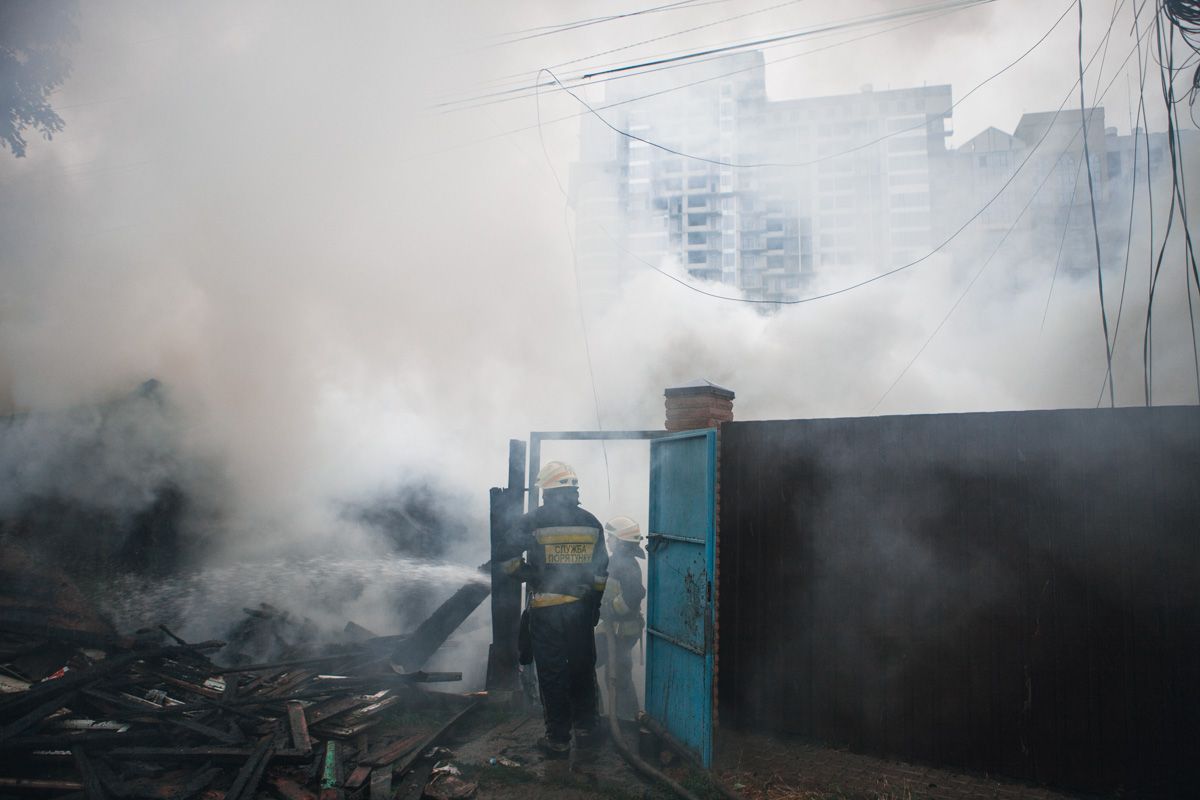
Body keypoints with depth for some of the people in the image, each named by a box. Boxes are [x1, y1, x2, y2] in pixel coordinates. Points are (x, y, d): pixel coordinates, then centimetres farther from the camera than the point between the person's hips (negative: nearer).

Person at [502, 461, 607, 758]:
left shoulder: (533, 520, -9)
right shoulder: (591, 522, 4)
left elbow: (510, 558, -16)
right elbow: (601, 570, 8)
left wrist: (529, 575, 1)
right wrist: (595, 605, 17)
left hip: (546, 610, -3)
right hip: (582, 609, 4)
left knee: (552, 674, 6)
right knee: (583, 669, 17)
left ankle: (558, 739, 14)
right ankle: (585, 729, 28)